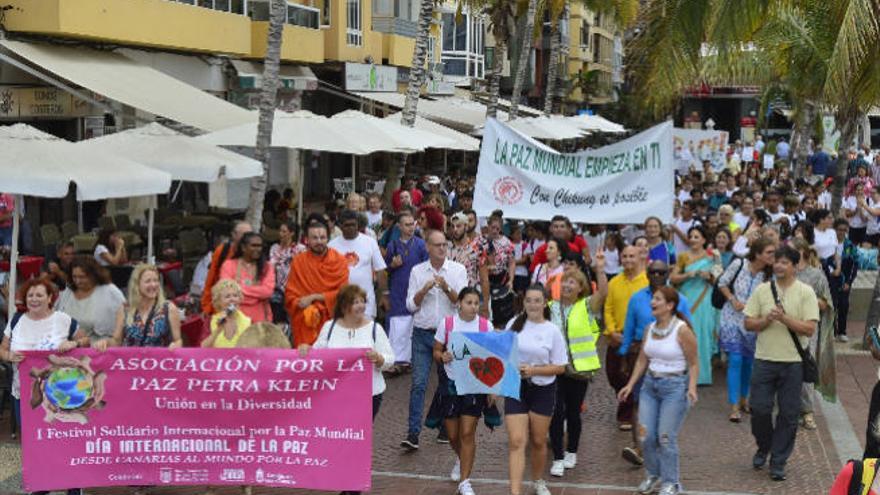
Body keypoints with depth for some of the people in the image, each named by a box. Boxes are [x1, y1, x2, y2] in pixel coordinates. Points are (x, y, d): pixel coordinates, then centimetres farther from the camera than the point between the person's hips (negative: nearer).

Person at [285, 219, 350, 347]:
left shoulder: (339, 261, 1)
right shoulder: (298, 262, 3)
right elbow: (290, 296, 1)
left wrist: (314, 297, -11)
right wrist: (308, 309, -16)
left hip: (332, 321, 0)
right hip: (305, 325, 0)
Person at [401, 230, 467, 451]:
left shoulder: (458, 270, 2)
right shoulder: (417, 271, 6)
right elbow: (411, 305, 3)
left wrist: (446, 288, -22)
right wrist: (425, 289, -13)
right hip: (422, 333, 0)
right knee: (418, 383, -5)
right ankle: (413, 433, -6)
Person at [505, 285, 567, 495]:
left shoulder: (552, 331, -6)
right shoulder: (514, 324, -1)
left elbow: (559, 367, -5)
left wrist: (533, 370, -17)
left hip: (542, 390, 0)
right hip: (515, 388, 0)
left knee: (538, 441, 13)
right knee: (516, 442, -9)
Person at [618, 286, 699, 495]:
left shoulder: (682, 331, -13)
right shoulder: (649, 329, 6)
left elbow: (693, 364, -9)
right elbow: (642, 360, 14)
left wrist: (692, 387, -22)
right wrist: (630, 385, 11)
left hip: (674, 386, -6)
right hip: (650, 384, 6)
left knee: (666, 437, -4)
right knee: (646, 435, 4)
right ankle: (654, 475, 25)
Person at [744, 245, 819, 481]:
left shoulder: (805, 292, -2)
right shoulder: (762, 290, 5)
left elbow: (810, 328, -9)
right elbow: (748, 323, 4)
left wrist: (784, 318, -19)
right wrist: (767, 320, -14)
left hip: (793, 362, -1)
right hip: (765, 359, 2)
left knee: (788, 414, 3)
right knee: (759, 409, 1)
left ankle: (778, 462, 15)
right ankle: (763, 448, 28)